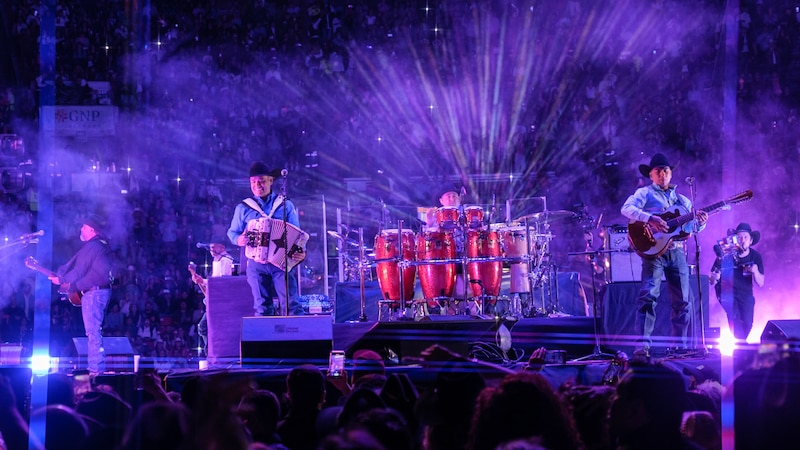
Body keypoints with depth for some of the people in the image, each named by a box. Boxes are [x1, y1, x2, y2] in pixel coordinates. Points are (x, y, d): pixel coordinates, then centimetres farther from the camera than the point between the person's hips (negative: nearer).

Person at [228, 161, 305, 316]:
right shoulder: (243, 208, 10)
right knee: (262, 307, 1)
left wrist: (300, 251, -16)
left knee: (290, 304, -10)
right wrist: (238, 239, -10)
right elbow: (232, 232, 14)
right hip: (256, 264, 1)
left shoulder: (286, 205, 8)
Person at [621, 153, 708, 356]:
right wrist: (650, 218, -26)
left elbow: (693, 227, 20)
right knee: (649, 296, -16)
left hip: (677, 251, 5)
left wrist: (700, 221, -4)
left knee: (682, 300, 4)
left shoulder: (682, 200, 22)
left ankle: (680, 345, 11)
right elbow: (626, 209, -12)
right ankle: (642, 344, -20)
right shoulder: (645, 193, 6)